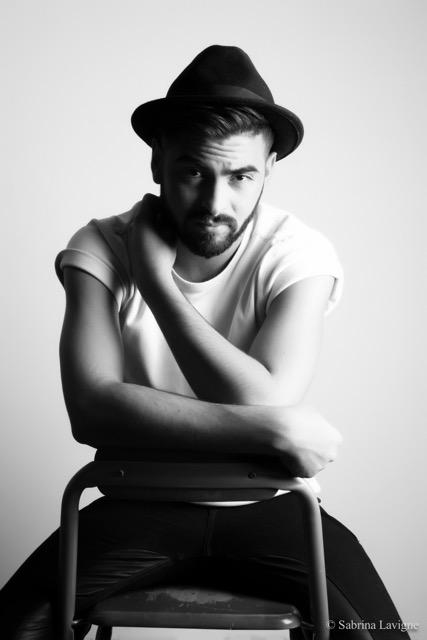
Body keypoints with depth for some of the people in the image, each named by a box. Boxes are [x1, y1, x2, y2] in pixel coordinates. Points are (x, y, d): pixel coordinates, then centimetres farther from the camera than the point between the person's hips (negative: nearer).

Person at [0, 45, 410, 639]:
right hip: (139, 506, 1)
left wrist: (155, 277, -22)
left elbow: (265, 401, -26)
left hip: (268, 505, 0)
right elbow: (91, 409, -25)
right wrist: (274, 430, -29)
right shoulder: (102, 248, -10)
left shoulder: (301, 253, -12)